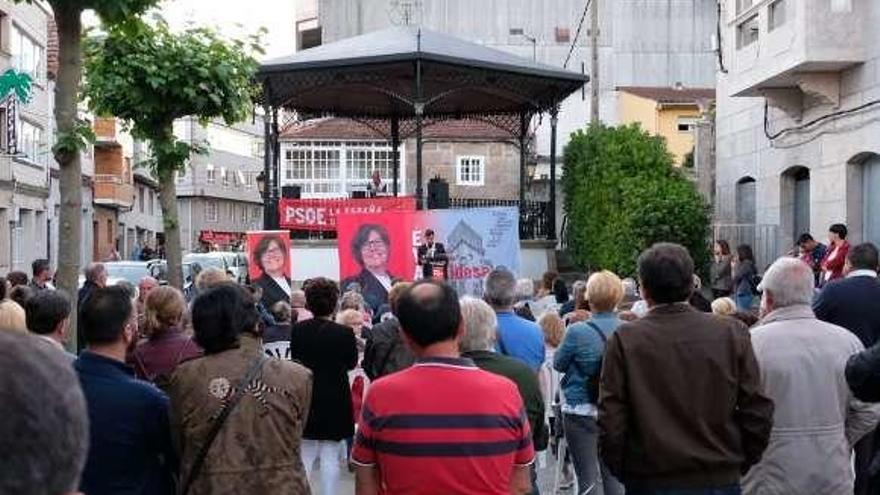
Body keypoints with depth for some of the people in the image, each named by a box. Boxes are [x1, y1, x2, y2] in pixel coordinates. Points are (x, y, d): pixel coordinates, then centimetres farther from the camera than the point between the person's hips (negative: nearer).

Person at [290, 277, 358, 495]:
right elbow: (352, 363, 1)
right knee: (330, 457, 6)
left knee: (304, 455, 12)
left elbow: (295, 359, 7)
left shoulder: (297, 330, -8)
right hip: (335, 402, -2)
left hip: (306, 400, 2)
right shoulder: (344, 333, -15)